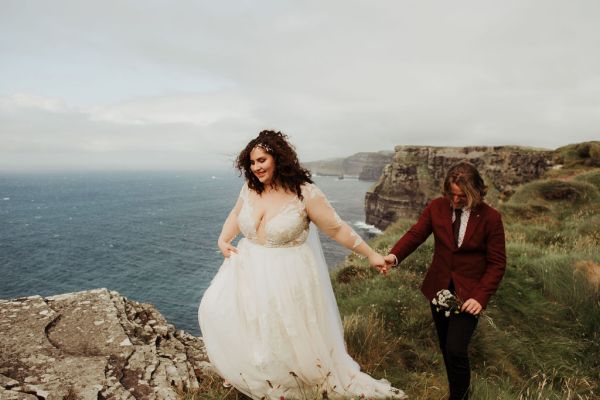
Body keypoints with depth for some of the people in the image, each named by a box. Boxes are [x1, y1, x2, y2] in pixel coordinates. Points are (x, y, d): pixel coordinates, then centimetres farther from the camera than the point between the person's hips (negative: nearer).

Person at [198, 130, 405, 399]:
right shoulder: (250, 189, -3)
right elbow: (236, 215, 19)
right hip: (249, 270, 6)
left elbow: (336, 228, -11)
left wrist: (370, 254, -8)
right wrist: (223, 240, 5)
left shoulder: (304, 193, -18)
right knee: (218, 311, 8)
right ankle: (242, 371, 34)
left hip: (287, 276, -6)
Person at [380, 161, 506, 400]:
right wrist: (394, 256, -26)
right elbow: (416, 234, -7)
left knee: (455, 350, -12)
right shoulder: (437, 207, -5)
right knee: (446, 349, 15)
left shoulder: (491, 218, -11)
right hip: (439, 288, 3)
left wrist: (480, 297, -18)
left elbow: (497, 263, -8)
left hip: (468, 293, -3)